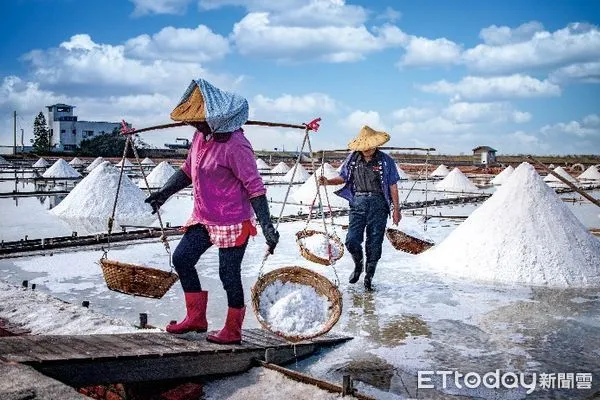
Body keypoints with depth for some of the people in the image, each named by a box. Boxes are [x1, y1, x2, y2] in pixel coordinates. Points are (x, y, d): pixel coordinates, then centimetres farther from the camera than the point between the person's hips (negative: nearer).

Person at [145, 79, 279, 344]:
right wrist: (164, 193, 9)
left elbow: (255, 187, -23)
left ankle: (233, 330, 20)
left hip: (232, 222, -9)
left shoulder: (235, 145, -23)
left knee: (229, 274, 0)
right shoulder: (201, 136, 3)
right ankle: (196, 318, 25)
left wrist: (267, 226, -26)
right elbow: (188, 170, 18)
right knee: (181, 258, 11)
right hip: (204, 218, 9)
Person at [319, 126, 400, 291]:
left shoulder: (385, 161, 0)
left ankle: (369, 276, 18)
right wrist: (328, 182, -4)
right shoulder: (352, 159, 7)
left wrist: (396, 209, 2)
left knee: (374, 242, 2)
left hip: (378, 204, -2)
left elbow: (393, 186, 3)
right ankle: (358, 265, 25)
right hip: (358, 202, 2)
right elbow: (343, 178, 15)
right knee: (352, 240, -7)